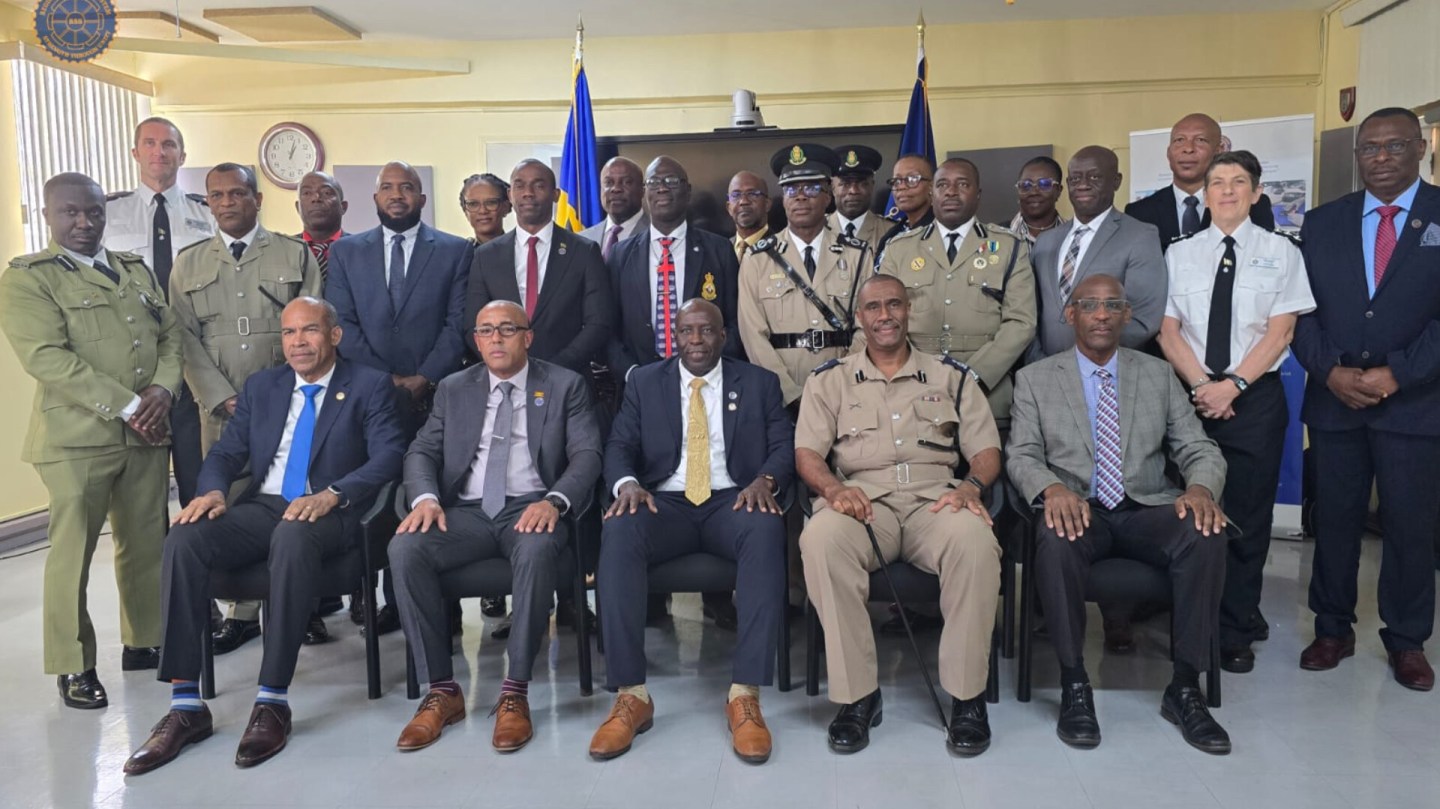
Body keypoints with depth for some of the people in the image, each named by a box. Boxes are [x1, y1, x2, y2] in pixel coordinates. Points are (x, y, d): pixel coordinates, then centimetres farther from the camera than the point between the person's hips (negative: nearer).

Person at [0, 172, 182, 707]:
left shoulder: (136, 270, 16)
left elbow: (170, 334, 13)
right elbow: (47, 358, -13)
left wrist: (162, 390, -7)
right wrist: (126, 407, -17)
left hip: (148, 433, 5)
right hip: (77, 437, -5)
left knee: (147, 544, 10)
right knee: (72, 551, -1)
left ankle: (144, 641, 24)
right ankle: (73, 667, 10)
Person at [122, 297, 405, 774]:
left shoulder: (369, 386, 5)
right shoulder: (261, 386, 20)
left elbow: (388, 455, -8)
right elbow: (226, 452, 15)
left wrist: (331, 494, -24)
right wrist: (213, 491, -9)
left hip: (328, 513, -5)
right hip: (261, 507, 5)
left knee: (292, 538, -39)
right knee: (183, 540, -24)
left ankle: (273, 701, -32)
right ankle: (186, 705, -20)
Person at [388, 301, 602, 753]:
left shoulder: (565, 386, 9)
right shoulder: (454, 390, 18)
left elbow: (587, 455, -1)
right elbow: (421, 452, 12)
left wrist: (554, 501, -21)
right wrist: (425, 498, -12)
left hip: (531, 509, -3)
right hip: (467, 512, 3)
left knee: (537, 550, -38)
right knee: (404, 550, -27)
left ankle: (515, 693, -26)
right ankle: (441, 691, -16)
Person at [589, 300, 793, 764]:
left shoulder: (760, 383, 14)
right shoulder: (644, 382, 16)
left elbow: (785, 447, 5)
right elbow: (619, 446, 8)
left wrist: (765, 480, -17)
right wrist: (626, 482, -15)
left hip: (732, 502, 0)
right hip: (664, 503, 1)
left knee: (766, 529, -37)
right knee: (619, 531, -34)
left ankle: (745, 695, -34)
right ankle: (632, 696, -29)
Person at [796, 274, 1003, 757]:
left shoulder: (951, 377, 20)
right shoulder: (830, 381, 18)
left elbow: (986, 450, 13)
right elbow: (806, 453, 7)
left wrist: (970, 486, -10)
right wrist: (833, 488, -16)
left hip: (935, 500, 1)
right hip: (862, 500, 0)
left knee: (974, 539, -35)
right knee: (821, 537, -35)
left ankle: (967, 696, -18)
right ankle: (857, 694, -22)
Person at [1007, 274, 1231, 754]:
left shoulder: (1159, 376, 16)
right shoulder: (1035, 379, 10)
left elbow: (1200, 450, 11)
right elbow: (1021, 456, 1)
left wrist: (1200, 488, -14)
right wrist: (1052, 488, -22)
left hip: (1147, 511, 2)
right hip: (1076, 511, -2)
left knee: (1207, 532, -30)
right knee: (1057, 536, -37)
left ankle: (1185, 688, -16)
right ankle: (1074, 686, -22)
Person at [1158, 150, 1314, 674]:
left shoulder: (1280, 252, 4)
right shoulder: (1180, 254, 7)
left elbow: (1279, 332, -4)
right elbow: (1168, 330, 2)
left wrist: (1232, 385, -14)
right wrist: (1202, 386, -10)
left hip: (1255, 396, -1)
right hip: (1193, 396, 1)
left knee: (1248, 516, 3)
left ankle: (1236, 632, 14)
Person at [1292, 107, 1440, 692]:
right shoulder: (1322, 223, 8)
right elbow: (1302, 311, 5)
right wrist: (1331, 370, -9)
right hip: (1334, 399, 2)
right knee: (1335, 518, 9)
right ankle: (1333, 629, 23)